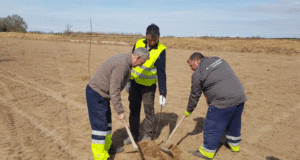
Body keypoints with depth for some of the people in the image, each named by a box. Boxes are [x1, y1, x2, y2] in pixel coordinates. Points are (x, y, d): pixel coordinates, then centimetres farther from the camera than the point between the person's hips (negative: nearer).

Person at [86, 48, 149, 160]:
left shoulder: (124, 58, 6)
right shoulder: (122, 65, -27)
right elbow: (114, 91, -28)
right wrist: (120, 111, -22)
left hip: (102, 94, 11)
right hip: (96, 94, -11)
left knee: (107, 121, 20)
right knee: (100, 124, -3)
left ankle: (107, 146, 37)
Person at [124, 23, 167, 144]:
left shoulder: (160, 50, -13)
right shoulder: (138, 44, -2)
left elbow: (161, 74, -15)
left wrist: (162, 93, -20)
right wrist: (128, 81, 10)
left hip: (149, 85, -4)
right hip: (134, 82, 4)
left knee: (149, 110, 5)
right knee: (134, 109, 12)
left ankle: (147, 135, 24)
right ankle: (134, 134, 28)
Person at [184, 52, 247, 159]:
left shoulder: (198, 73, -5)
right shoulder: (218, 60, 16)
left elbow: (195, 95, 3)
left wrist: (188, 110, 19)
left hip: (224, 102, -8)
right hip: (240, 96, 9)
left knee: (212, 127, 7)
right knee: (234, 124, 26)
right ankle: (234, 144, 45)